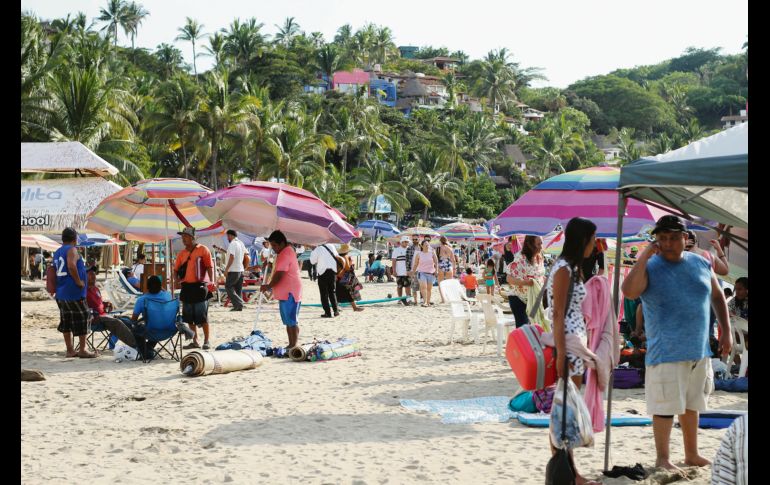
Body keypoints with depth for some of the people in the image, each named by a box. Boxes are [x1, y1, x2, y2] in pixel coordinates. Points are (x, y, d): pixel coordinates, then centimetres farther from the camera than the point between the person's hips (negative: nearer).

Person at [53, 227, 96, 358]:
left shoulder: (57, 252, 16)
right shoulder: (72, 250, -11)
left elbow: (54, 270, 18)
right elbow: (71, 266, -27)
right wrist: (79, 281, -18)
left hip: (61, 293, 9)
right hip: (74, 293, -9)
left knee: (66, 322, 11)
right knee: (82, 319, -2)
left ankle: (70, 350, 15)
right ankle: (82, 350, -1)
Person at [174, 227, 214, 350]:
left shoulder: (203, 250, -2)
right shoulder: (182, 253, 13)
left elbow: (209, 267, -6)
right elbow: (176, 270, 16)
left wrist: (211, 282, -17)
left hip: (199, 286, -6)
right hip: (186, 287, 6)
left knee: (202, 316, -4)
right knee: (190, 317, 8)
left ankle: (206, 341, 4)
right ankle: (194, 341, 17)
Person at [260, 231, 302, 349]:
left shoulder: (285, 255, -18)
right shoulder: (288, 250, 16)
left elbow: (279, 275, -21)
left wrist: (269, 286, -11)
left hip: (289, 293, -11)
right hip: (285, 292, 11)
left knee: (292, 322, -8)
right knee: (288, 322, 13)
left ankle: (293, 346, -6)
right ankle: (291, 345, 17)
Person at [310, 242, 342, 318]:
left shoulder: (317, 250, -11)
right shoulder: (331, 246, 4)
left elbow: (312, 262, -5)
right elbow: (337, 257, 15)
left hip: (322, 272, -4)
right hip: (333, 271, 4)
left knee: (324, 293, 2)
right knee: (332, 291, 15)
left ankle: (327, 312, -2)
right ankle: (336, 310, 8)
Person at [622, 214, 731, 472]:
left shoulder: (701, 264, 6)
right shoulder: (650, 267, -8)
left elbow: (717, 297, 18)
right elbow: (629, 291, -27)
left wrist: (726, 331, 12)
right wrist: (644, 257, -27)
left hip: (699, 351, 5)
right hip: (666, 352, -5)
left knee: (691, 404, 16)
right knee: (666, 405, -3)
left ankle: (692, 454, 28)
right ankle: (662, 458, 9)